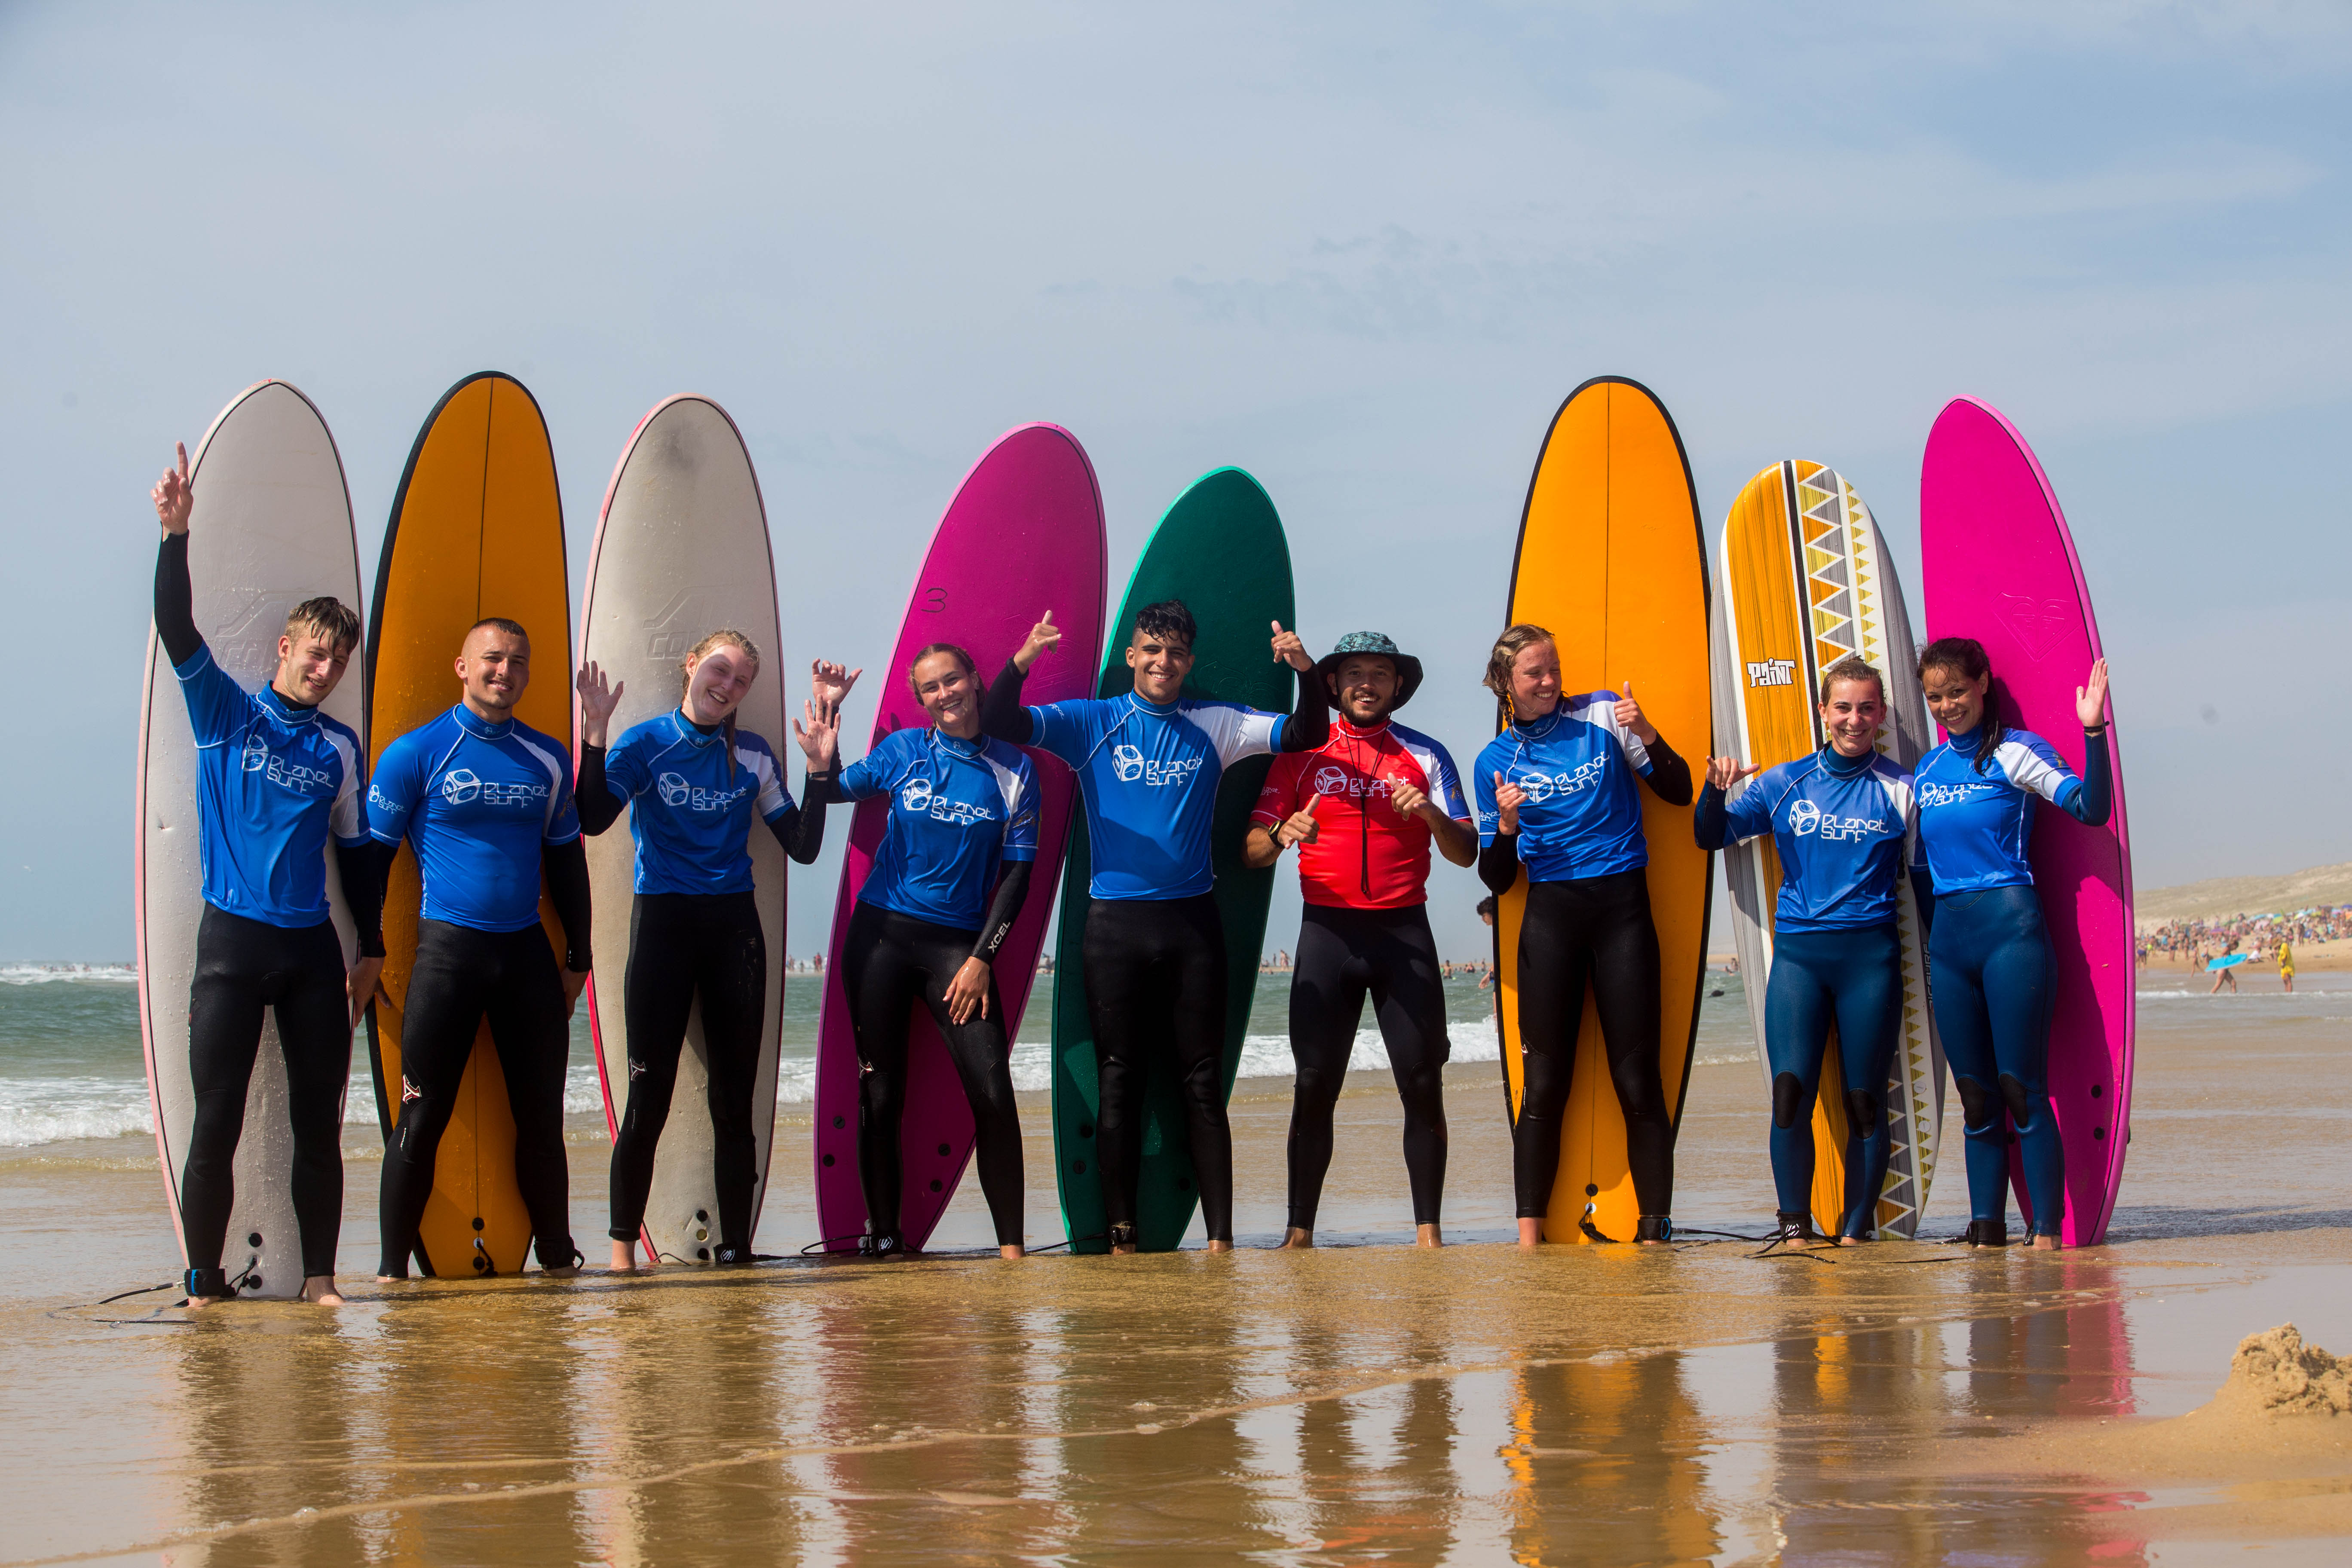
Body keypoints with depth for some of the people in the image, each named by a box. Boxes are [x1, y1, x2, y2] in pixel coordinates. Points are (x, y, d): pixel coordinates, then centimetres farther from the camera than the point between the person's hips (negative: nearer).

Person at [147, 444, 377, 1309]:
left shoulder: (340, 747, 12)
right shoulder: (226, 715, 3)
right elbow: (178, 633, -12)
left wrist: (370, 951, 14)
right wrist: (176, 533, -24)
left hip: (313, 946, 3)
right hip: (233, 940, -3)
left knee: (318, 1122, 4)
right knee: (216, 1122, -4)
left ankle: (319, 1277, 11)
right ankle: (205, 1282, 2)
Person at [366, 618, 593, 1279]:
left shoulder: (548, 758, 11)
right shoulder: (416, 753, -2)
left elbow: (566, 861, 19)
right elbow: (372, 856, -1)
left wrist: (577, 957, 16)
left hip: (527, 951, 4)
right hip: (448, 947, -4)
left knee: (543, 1114, 8)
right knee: (425, 1113, -4)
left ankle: (558, 1259, 18)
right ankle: (393, 1268, 2)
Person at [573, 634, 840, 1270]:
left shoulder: (753, 755, 9)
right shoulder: (645, 743, -1)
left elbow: (803, 847, 6)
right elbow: (592, 819, -17)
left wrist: (819, 769, -4)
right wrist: (595, 736, -26)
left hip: (734, 929, 3)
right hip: (663, 925, -3)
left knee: (735, 1099, 4)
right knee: (649, 1097, -6)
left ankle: (735, 1248, 9)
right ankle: (622, 1245, 4)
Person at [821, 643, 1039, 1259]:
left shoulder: (1013, 770, 3)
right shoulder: (903, 752, 5)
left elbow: (1016, 874, 2)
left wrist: (982, 959, -5)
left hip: (957, 944, -1)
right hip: (882, 935, 1)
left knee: (992, 1089, -13)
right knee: (880, 1092, 3)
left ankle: (1011, 1247, -9)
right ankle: (882, 1236, 13)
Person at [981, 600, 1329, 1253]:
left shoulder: (1215, 726, 8)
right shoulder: (1092, 723, 4)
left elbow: (1306, 735, 4)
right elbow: (998, 724, -5)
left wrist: (1306, 672, -15)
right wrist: (1021, 663, -25)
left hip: (1193, 922, 1)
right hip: (1116, 923, -1)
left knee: (1203, 1081, 2)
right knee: (1119, 1079, 1)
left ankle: (1220, 1236, 2)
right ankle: (1122, 1238, 4)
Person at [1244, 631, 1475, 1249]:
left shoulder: (1425, 756, 10)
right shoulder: (1303, 753, 9)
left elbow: (1466, 853, 5)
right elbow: (1251, 848, 5)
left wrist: (1430, 814, -15)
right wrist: (1281, 835, -17)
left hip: (1404, 929, 0)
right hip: (1328, 930, 0)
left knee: (1422, 1083, -5)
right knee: (1315, 1085, -4)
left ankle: (1429, 1230, -1)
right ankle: (1299, 1232, -1)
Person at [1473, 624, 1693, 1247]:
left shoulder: (1601, 714, 4)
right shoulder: (1496, 761, 8)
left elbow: (1678, 792, 5)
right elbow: (1497, 879, 9)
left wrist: (1647, 737, -11)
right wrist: (1505, 826, -10)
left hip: (1622, 906, -1)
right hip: (1550, 913, 1)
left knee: (1638, 1079, -3)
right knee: (1544, 1083, 0)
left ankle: (1656, 1230, 0)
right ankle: (1529, 1234, 4)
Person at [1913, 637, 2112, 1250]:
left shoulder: (2014, 753, -1)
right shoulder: (1926, 770, 16)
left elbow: (2092, 809, -14)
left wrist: (2093, 732, -22)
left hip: (2010, 929, -6)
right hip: (1947, 940, 6)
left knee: (2022, 1090, -9)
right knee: (1975, 1096, 7)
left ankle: (2048, 1229, -7)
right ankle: (1986, 1228, 11)